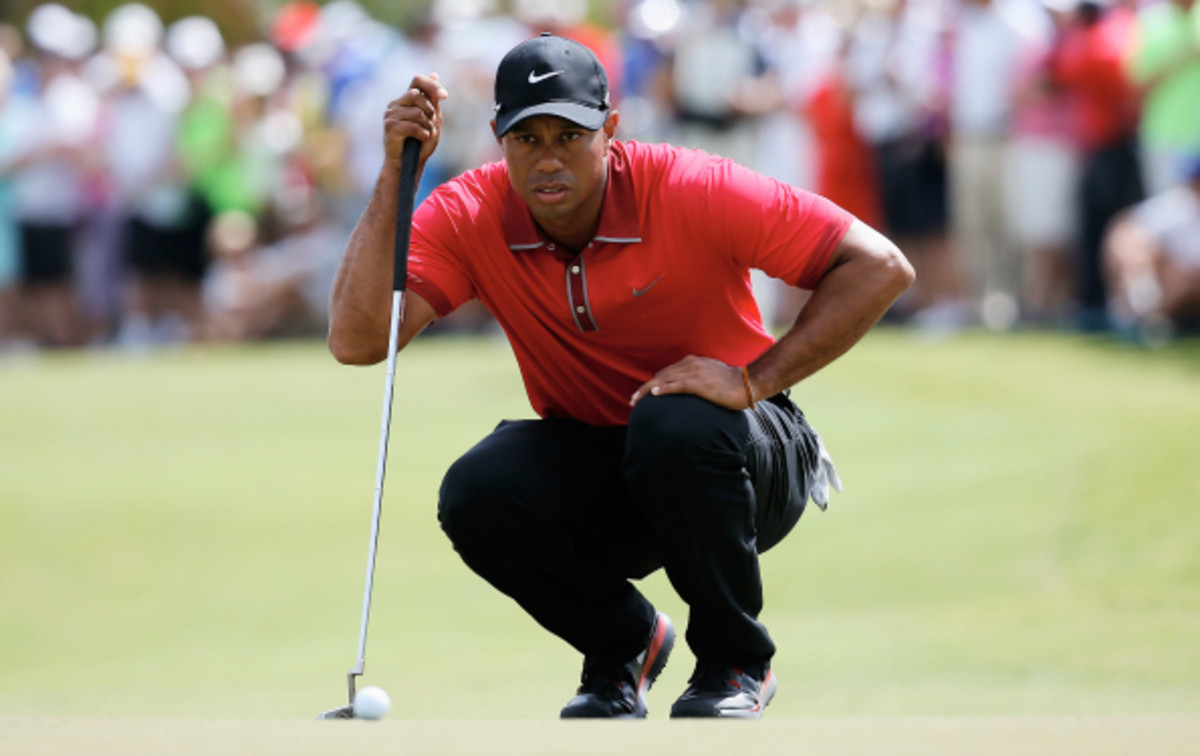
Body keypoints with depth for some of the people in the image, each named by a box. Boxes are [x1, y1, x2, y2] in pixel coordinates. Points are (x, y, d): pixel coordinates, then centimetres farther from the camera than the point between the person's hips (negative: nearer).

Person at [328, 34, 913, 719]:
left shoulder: (692, 191, -22)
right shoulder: (470, 217, -13)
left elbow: (881, 268, -23)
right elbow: (356, 340, -25)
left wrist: (753, 380, -28)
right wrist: (396, 173, -29)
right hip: (596, 476, 3)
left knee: (678, 428, -37)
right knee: (476, 495, -27)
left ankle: (738, 662, -10)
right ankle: (624, 643, 4)